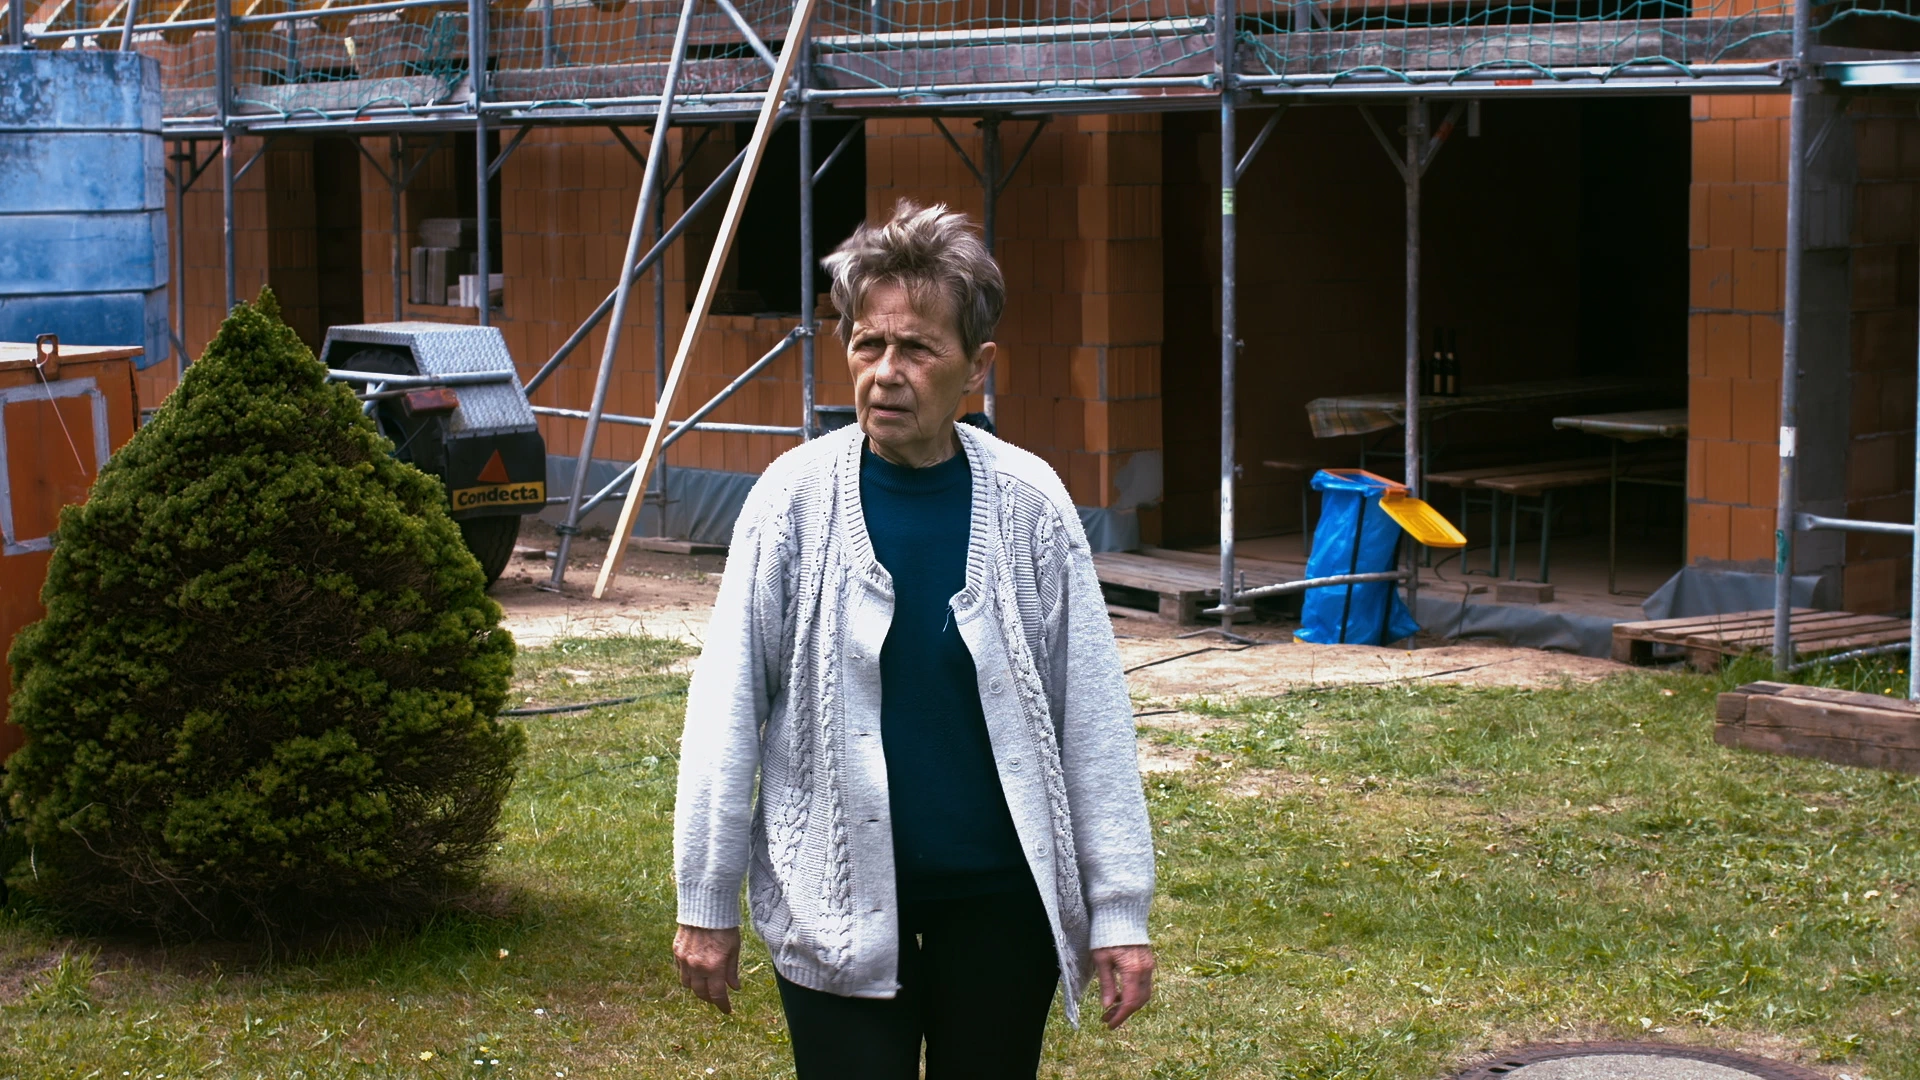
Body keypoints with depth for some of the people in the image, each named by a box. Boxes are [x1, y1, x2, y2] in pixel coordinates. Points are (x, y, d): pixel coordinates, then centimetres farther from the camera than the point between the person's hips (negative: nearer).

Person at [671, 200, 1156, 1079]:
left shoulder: (1029, 501, -4)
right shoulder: (797, 496, -6)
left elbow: (1091, 712, -2)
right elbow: (728, 707, -3)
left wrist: (1118, 907, -3)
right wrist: (706, 901, -2)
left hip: (1001, 892, 1)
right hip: (836, 899, -1)